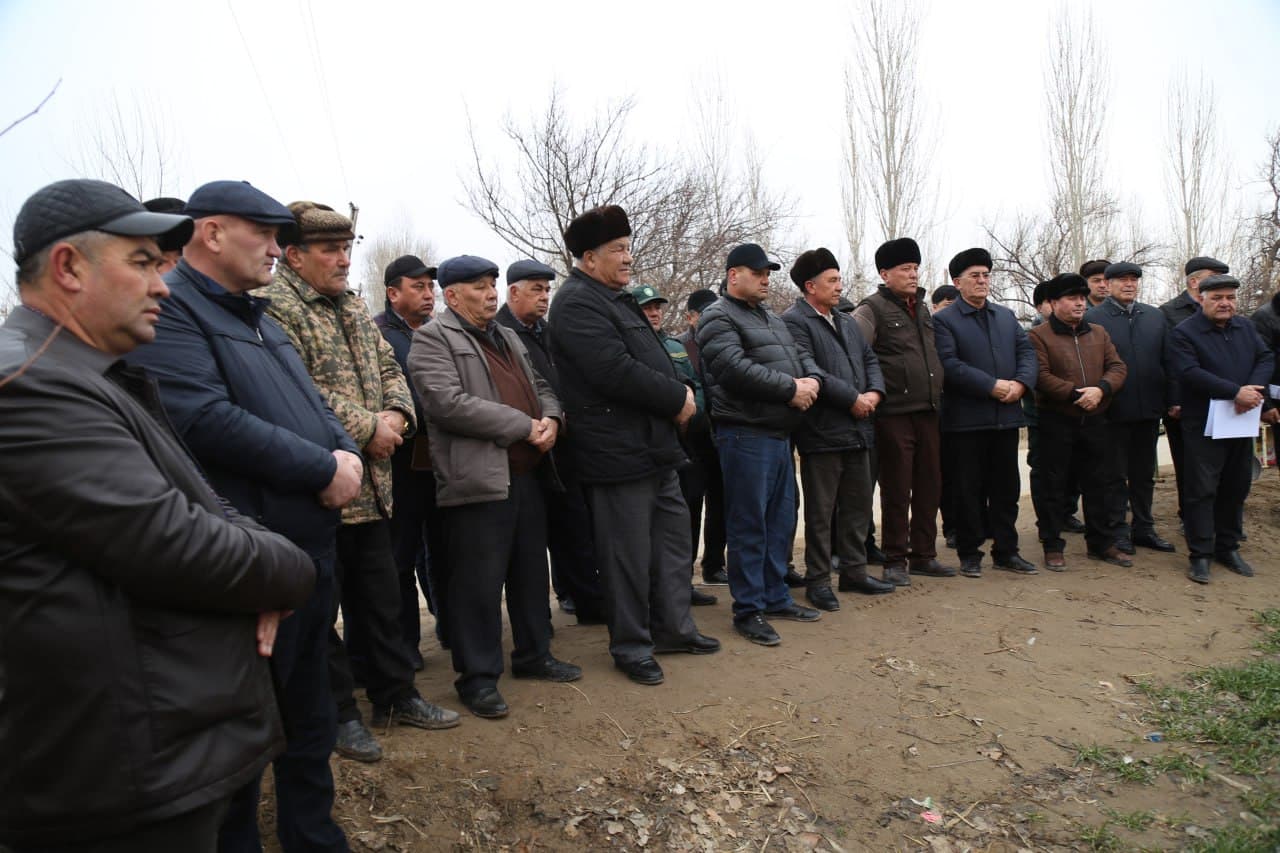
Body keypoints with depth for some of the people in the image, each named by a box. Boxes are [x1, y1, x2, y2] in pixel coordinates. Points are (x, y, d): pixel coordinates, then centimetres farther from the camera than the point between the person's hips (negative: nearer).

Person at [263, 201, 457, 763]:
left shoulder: (353, 305, 15)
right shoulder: (276, 308, -12)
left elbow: (388, 367, 16)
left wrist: (397, 412, -5)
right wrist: (367, 427, -18)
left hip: (371, 485, 8)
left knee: (381, 596, 17)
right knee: (320, 607, 7)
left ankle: (395, 695, 32)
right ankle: (337, 713, 21)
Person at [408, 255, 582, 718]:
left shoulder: (508, 337, 21)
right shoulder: (433, 340, -5)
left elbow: (540, 385, 23)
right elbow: (449, 402, -19)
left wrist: (551, 418, -2)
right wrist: (524, 425, -16)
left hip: (527, 474, 8)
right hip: (479, 479, -8)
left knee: (532, 571, 16)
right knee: (480, 581, -2)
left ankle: (534, 654, 32)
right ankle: (478, 677, 12)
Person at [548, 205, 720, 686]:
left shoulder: (617, 299, 18)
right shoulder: (578, 303, -15)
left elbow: (650, 357, 23)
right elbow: (617, 372, -25)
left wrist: (678, 393, 4)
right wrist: (678, 398, -14)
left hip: (655, 444, 11)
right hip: (619, 453, -11)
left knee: (674, 538, 18)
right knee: (629, 554, 1)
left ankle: (672, 627, 33)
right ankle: (630, 645, 17)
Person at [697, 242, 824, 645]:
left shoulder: (773, 319, 22)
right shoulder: (718, 318, -7)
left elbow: (801, 356, 20)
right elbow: (736, 368, -21)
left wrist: (811, 380, -4)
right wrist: (790, 388, -16)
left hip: (779, 434, 9)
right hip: (746, 434, -9)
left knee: (781, 521, 14)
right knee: (749, 526, -4)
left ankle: (776, 597, 26)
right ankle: (748, 610, 5)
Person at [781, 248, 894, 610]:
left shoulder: (846, 321, 19)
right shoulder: (794, 321, -10)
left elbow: (870, 359, 18)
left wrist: (874, 392, -3)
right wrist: (853, 398, -17)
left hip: (857, 431, 9)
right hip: (822, 433, -8)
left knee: (858, 506, 16)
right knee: (821, 512, 1)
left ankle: (854, 571, 28)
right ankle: (818, 580, 12)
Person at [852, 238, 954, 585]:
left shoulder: (922, 309, 18)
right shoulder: (872, 308, -6)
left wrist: (938, 394, 19)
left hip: (928, 412, 7)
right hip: (894, 414, -7)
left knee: (930, 488, 11)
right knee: (897, 491, 0)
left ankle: (923, 555, 23)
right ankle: (895, 560, 12)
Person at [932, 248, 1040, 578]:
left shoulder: (1006, 316, 17)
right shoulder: (944, 320, -3)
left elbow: (1027, 352, 10)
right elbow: (949, 365, -15)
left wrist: (1021, 383, -10)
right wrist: (992, 386, -18)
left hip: (1006, 415, 6)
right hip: (966, 418, -5)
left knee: (1006, 487, 11)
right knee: (968, 489, 2)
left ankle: (1006, 551, 22)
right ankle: (969, 554, 13)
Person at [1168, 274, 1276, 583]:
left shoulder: (1245, 327, 12)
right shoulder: (1183, 333, -8)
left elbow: (1266, 358, 5)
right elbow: (1190, 373, -20)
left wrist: (1254, 390, -14)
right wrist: (1236, 392, -24)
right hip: (1203, 425, -6)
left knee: (1236, 487, 13)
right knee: (1201, 489, -3)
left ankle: (1228, 547, 27)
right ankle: (1200, 554, 4)